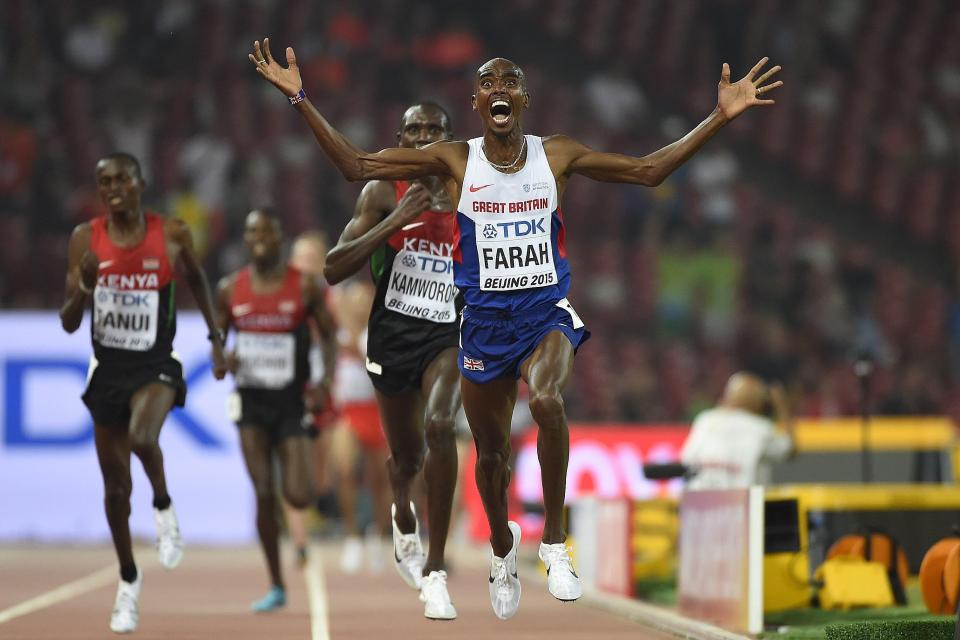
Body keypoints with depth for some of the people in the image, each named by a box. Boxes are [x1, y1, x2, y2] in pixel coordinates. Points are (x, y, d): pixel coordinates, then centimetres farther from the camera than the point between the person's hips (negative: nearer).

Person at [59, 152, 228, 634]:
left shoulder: (172, 235, -7)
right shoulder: (86, 239, -5)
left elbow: (197, 278, 15)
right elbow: (68, 324, -3)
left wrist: (216, 338, 15)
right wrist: (83, 286, -23)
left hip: (155, 365, -2)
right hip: (107, 368, 3)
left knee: (142, 438, -34)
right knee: (116, 485, 10)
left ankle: (164, 508, -2)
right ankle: (128, 580, 30)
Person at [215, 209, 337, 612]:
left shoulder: (304, 287, -3)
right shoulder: (230, 289, 3)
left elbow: (329, 335, 4)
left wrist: (328, 378, -12)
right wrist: (223, 358, -10)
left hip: (292, 400, -2)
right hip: (251, 399, 2)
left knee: (297, 496, -10)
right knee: (263, 494, -4)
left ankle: (305, 480, 30)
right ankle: (276, 587, 5)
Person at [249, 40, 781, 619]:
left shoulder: (558, 156, -2)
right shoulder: (453, 161, -3)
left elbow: (649, 170, 2)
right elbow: (356, 165, -6)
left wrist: (721, 117, -3)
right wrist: (300, 99, -13)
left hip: (547, 315, -1)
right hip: (484, 323, 2)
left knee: (546, 398, -33)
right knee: (491, 452, 12)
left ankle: (555, 539, -20)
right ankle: (503, 545, 45)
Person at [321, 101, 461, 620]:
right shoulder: (383, 192, -5)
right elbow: (333, 270, -14)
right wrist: (396, 220, -22)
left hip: (448, 334, 0)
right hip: (392, 334, 1)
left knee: (439, 426, -27)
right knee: (406, 453, 14)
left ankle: (434, 571, -22)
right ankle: (402, 514, 54)